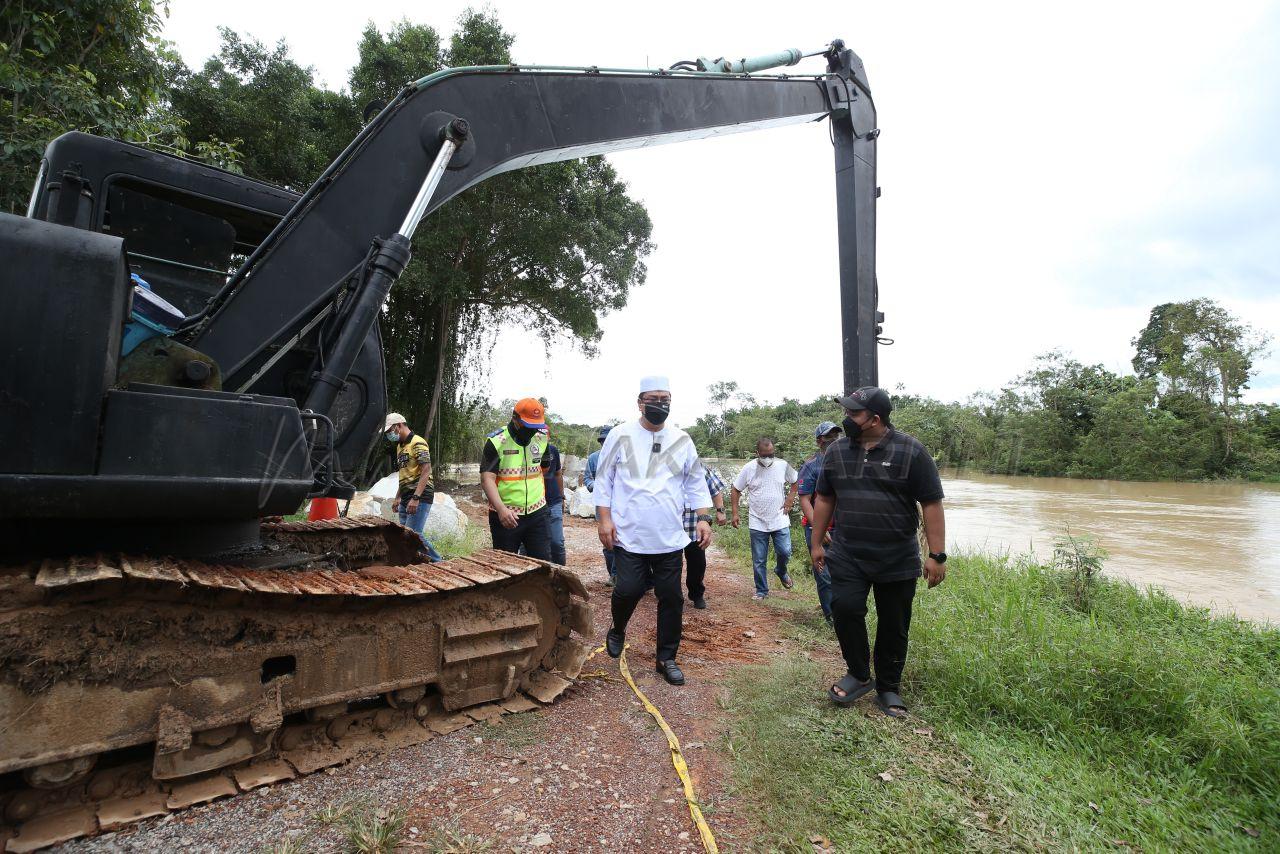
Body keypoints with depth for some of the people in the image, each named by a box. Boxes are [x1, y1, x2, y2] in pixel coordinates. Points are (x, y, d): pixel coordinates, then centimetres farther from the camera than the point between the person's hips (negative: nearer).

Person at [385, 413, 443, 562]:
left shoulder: (417, 443, -9)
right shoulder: (400, 446, 20)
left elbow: (426, 471, -18)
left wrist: (415, 498, -24)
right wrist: (398, 498, 20)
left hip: (420, 496, -9)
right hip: (406, 497, 9)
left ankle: (437, 562, -3)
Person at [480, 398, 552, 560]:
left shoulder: (541, 438, 4)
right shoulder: (496, 442, -11)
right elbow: (487, 478, -17)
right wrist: (501, 509, -31)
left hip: (537, 514, 4)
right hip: (505, 516, -3)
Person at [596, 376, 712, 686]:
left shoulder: (682, 440, 7)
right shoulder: (620, 435, -1)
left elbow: (696, 483, 10)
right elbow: (603, 480, 2)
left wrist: (704, 517, -1)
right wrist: (604, 518, -6)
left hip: (669, 538, 3)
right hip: (628, 536, -2)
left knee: (671, 598, 6)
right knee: (629, 590, -7)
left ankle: (667, 658, 25)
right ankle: (617, 631, 28)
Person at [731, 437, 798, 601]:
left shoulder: (783, 465, -3)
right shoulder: (748, 469, -7)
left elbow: (796, 482, 13)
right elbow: (735, 491, 1)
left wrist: (789, 499, 1)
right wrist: (735, 514, -4)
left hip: (780, 521, 1)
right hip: (757, 523, 0)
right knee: (759, 561, 5)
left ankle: (782, 572, 32)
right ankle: (761, 591, 22)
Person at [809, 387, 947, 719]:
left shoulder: (911, 451, -8)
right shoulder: (836, 451, 3)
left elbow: (931, 504, -6)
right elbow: (824, 499, 11)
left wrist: (937, 556, -9)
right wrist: (816, 543, 12)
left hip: (898, 561, -2)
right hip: (847, 557, 2)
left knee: (894, 626, 9)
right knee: (845, 609, -10)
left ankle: (888, 689, 29)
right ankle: (859, 675, 14)